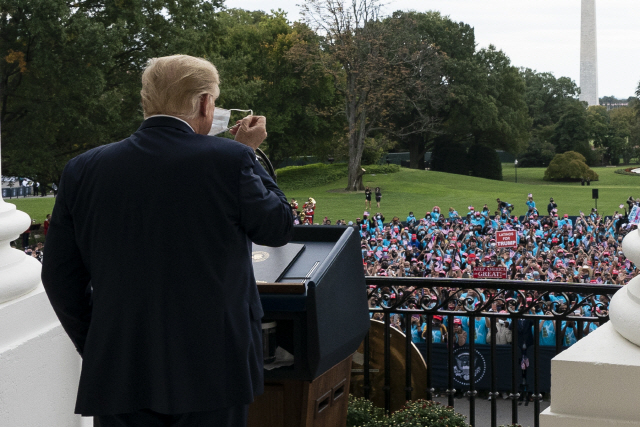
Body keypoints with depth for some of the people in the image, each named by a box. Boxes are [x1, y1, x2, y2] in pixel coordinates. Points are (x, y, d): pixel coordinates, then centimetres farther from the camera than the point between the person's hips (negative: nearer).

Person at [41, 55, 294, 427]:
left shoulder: (84, 171, 0)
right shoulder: (230, 161, -10)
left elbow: (61, 278, 5)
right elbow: (280, 228, 5)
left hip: (120, 377, 3)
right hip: (212, 369, -2)